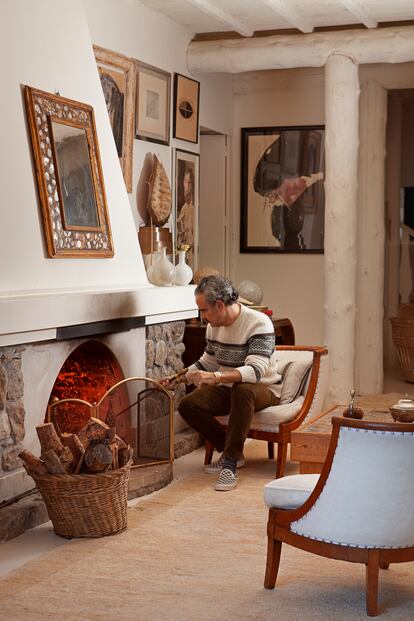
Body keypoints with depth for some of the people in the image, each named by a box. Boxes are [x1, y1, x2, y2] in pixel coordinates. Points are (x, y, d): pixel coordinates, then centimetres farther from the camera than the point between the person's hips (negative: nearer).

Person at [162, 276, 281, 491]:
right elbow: (207, 362, 18)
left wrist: (216, 377, -46)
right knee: (188, 405, -17)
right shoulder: (213, 326, 3)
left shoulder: (258, 323, -21)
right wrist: (179, 378, 2)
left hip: (263, 389, -7)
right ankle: (232, 452, -2)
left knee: (242, 389, -41)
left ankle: (230, 461, -32)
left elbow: (256, 370, -33)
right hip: (228, 389, 7)